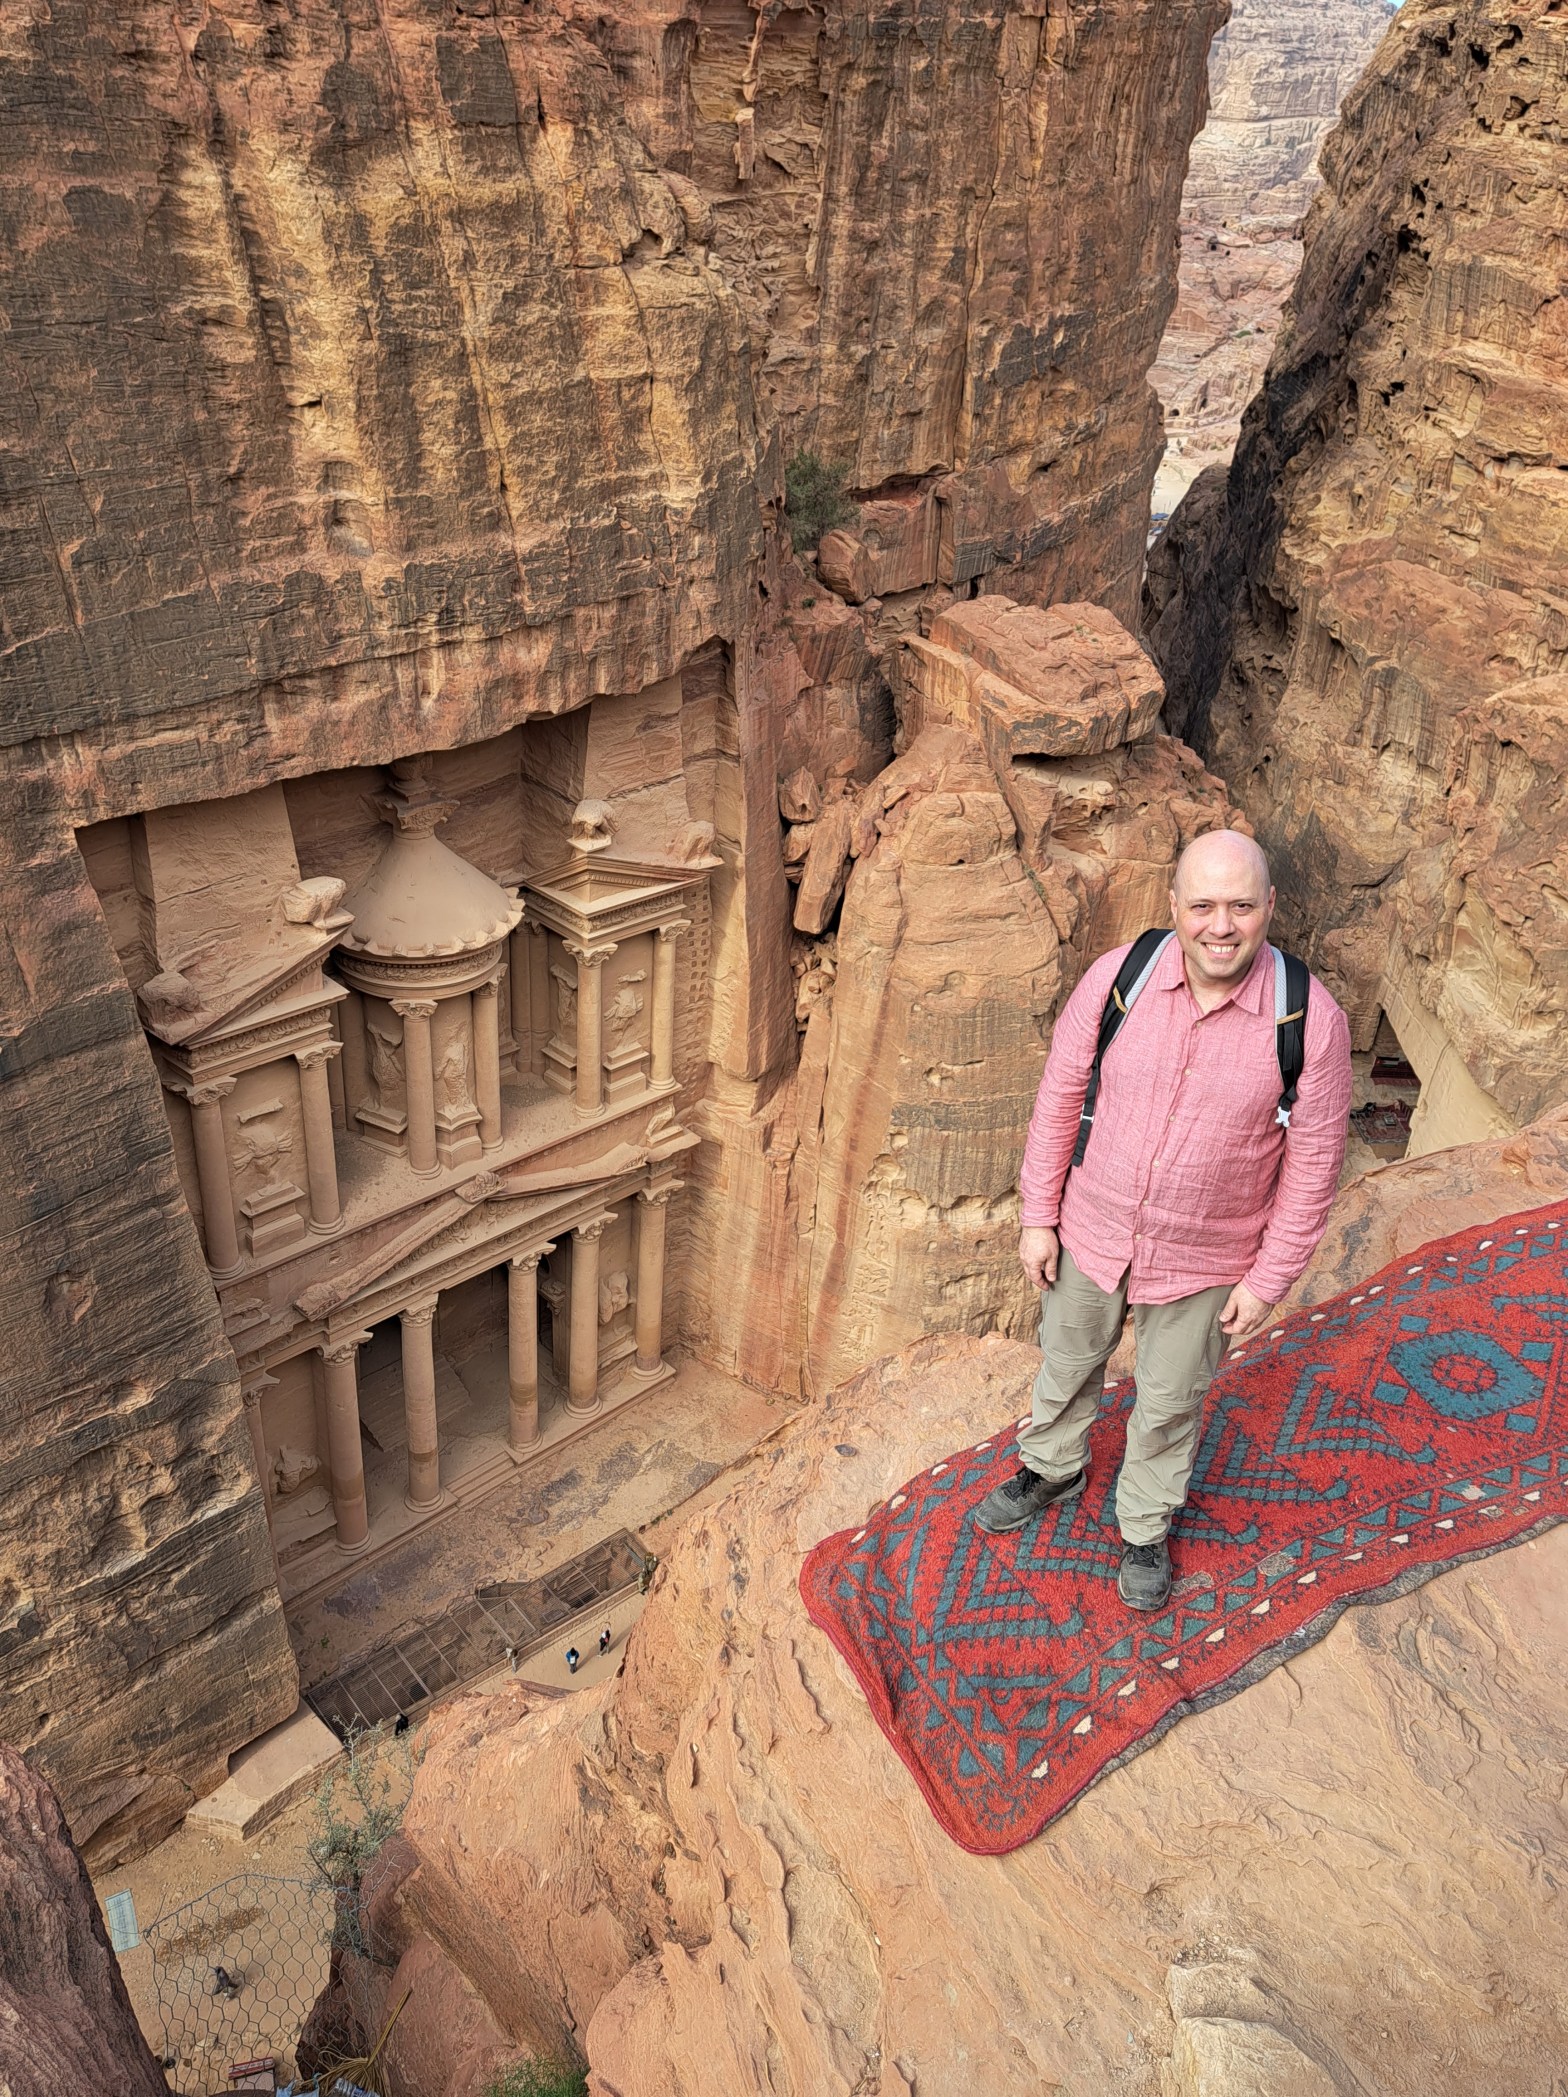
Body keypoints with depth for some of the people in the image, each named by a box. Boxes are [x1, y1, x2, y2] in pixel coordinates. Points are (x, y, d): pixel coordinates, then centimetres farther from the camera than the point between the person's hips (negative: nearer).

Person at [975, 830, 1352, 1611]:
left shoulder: (1310, 1019, -22)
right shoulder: (1117, 977, -18)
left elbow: (1313, 1160, -11)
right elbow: (1061, 1095, -6)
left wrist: (1268, 1280, -7)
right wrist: (1038, 1217, -2)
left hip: (1204, 1261, -2)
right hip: (1092, 1232, 2)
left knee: (1169, 1402, 20)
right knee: (1067, 1361, 25)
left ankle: (1146, 1526, 48)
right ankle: (1052, 1470, 56)